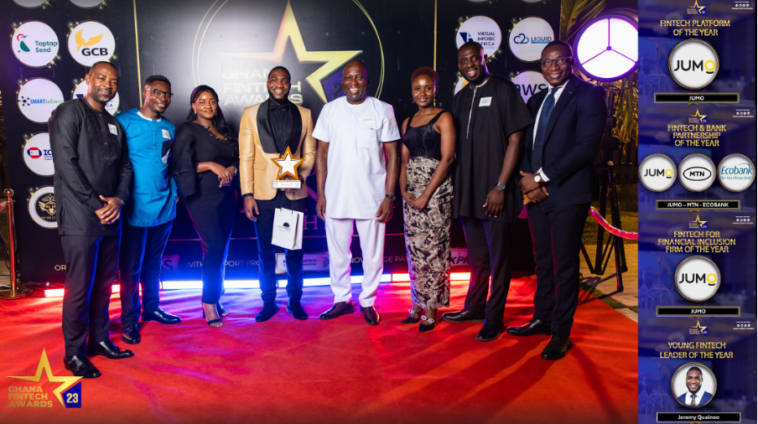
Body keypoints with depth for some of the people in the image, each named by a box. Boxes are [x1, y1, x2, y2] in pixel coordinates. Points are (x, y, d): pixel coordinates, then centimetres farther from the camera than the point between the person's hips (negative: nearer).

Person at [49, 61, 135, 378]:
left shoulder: (114, 124, 19)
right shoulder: (69, 113, -3)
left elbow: (125, 166, 15)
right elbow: (66, 164, -12)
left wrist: (118, 200, -4)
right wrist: (96, 205, -14)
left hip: (111, 217, 7)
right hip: (79, 218, -7)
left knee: (104, 283, 12)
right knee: (79, 286, -2)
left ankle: (99, 340, 26)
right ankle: (74, 352, 11)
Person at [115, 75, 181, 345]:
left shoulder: (169, 128, 11)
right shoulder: (124, 121, -7)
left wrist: (174, 193, 9)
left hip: (164, 206, 6)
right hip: (135, 207, -5)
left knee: (154, 262, 17)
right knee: (131, 266, 3)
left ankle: (151, 308, 31)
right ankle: (129, 319, 16)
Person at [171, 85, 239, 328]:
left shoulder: (224, 130, 16)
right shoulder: (188, 132, -3)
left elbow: (237, 158, 16)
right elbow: (179, 165, -11)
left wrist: (231, 169, -5)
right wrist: (211, 165, -17)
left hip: (226, 196, 6)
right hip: (203, 198, -6)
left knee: (222, 249, 7)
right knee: (214, 247, -11)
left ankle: (215, 299, 18)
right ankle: (209, 303, 2)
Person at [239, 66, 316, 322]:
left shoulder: (304, 115, 8)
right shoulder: (251, 114, 6)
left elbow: (310, 154, 8)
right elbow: (245, 157, 2)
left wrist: (298, 174, -12)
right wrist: (247, 194, -5)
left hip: (294, 193, 0)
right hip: (263, 193, 0)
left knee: (295, 251, 7)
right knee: (265, 251, 7)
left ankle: (295, 301, 22)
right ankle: (268, 302, 21)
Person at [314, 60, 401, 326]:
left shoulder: (383, 110, 0)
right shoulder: (330, 110, 5)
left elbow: (392, 156, 0)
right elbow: (322, 154, 7)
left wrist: (389, 196, -6)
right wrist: (320, 194, 1)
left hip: (372, 197, -1)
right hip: (336, 197, 2)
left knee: (373, 255, 6)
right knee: (338, 253, 10)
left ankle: (368, 302, 23)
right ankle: (342, 300, 26)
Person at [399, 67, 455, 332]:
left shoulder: (443, 118, -2)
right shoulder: (407, 122, 16)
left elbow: (447, 158, -10)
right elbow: (404, 160, 14)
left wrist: (426, 195, -14)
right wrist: (404, 190, -3)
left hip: (436, 189, -6)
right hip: (411, 192, 6)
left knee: (434, 249, -5)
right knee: (414, 249, 7)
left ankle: (432, 310, 5)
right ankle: (417, 305, 18)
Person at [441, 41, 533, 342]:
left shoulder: (503, 89, -3)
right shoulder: (460, 98, 15)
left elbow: (515, 139, -8)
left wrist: (501, 186, -14)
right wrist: (456, 187, 11)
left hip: (495, 193, -6)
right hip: (467, 192, 6)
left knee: (498, 258, 2)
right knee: (476, 256, 17)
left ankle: (494, 319, 12)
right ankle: (474, 307, 31)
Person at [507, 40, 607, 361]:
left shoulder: (588, 95, -4)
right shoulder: (537, 100, 18)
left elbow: (587, 146, -15)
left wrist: (542, 177, -15)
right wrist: (528, 180, -3)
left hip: (567, 193, -6)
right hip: (536, 193, 6)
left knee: (564, 265, 0)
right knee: (543, 262, 15)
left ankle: (561, 333, 10)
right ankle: (542, 319, 28)